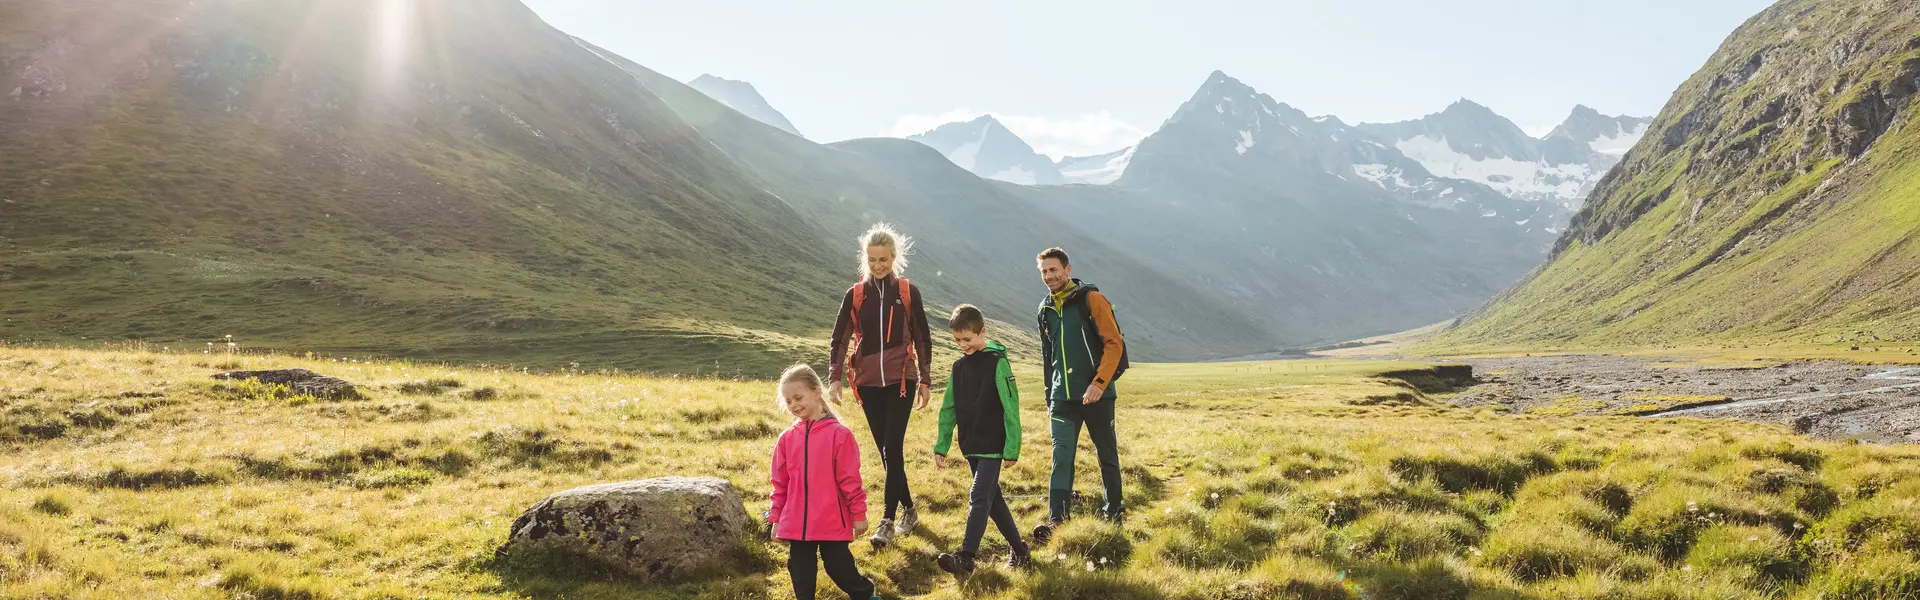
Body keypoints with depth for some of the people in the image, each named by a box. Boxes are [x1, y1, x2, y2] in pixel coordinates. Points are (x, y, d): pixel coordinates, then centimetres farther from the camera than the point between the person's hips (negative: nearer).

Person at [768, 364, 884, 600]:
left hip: (832, 521, -4)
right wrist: (776, 518, 10)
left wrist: (858, 515, -4)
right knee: (800, 571, 10)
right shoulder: (786, 439, 3)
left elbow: (850, 479, -7)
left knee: (839, 567, 5)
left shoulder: (838, 434, -10)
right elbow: (780, 483, 10)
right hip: (796, 523, 4)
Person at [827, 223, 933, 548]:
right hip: (868, 382, 3)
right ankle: (908, 510, 24)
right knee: (886, 451, 8)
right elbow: (840, 338, 4)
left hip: (901, 380, -2)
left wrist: (925, 380, 4)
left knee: (892, 449, -10)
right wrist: (834, 379, -6)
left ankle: (888, 521, -7)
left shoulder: (908, 292, 0)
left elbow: (922, 338, 5)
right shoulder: (855, 295, 3)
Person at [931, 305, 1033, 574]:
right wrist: (941, 447, 10)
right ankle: (1019, 551, 23)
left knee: (979, 499, -12)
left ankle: (966, 557, -11)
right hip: (971, 447, 7)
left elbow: (1011, 409, -13)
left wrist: (1012, 449, -15)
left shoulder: (997, 362, -11)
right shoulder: (959, 367, 9)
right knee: (993, 499, 12)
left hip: (993, 447, -7)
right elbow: (948, 410, 14)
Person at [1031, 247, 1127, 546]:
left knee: (1107, 456, 8)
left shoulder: (1091, 299, -6)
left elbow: (1114, 344, -11)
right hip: (1062, 398, 4)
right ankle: (1055, 518, -11)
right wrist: (1049, 398, 20)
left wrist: (1099, 383, -20)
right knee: (1061, 457, -7)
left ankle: (1113, 511, 23)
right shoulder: (1045, 310, 13)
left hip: (1097, 394, -4)